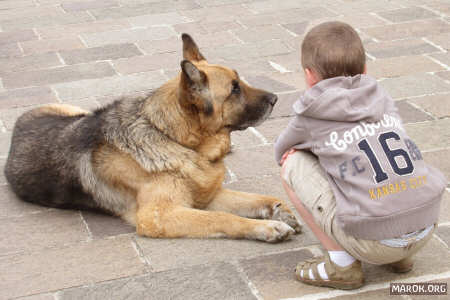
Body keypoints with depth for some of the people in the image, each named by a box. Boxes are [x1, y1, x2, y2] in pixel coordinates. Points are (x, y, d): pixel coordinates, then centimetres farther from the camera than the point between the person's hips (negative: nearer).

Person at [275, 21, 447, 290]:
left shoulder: (312, 116, 4)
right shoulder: (381, 98, 15)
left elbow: (281, 151, 23)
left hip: (373, 241, -6)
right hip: (426, 229, 6)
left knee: (293, 165, 8)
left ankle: (342, 264, 6)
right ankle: (399, 255, 21)